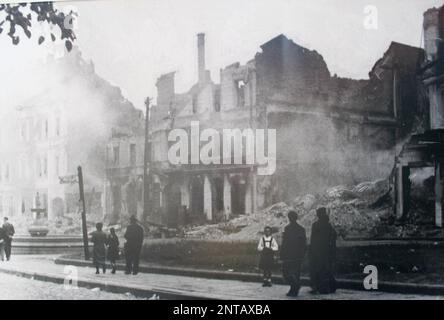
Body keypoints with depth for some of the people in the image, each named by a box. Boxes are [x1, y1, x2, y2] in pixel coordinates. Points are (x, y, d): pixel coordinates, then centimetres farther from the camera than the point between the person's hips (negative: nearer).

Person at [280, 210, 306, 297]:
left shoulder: (288, 228, -11)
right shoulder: (302, 229, 9)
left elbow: (284, 243, -13)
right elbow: (304, 243, 11)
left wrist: (282, 255, -8)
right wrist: (302, 255, 17)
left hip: (289, 255, -6)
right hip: (299, 256, 6)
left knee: (286, 271, 1)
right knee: (296, 272, 12)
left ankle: (295, 285, -18)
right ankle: (295, 290, 12)